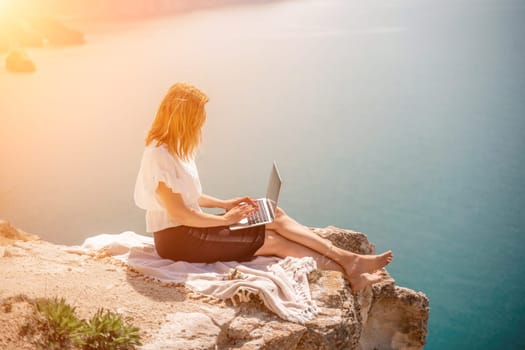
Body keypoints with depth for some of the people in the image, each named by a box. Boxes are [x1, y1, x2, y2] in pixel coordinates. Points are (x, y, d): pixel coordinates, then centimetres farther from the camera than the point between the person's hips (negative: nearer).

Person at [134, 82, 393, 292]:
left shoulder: (173, 148, 9)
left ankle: (349, 261, -11)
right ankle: (348, 272, -11)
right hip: (176, 238, -9)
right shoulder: (159, 155, -21)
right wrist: (226, 219, -11)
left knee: (274, 216, -6)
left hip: (190, 227, 9)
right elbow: (178, 213, -22)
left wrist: (224, 204, 9)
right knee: (274, 241, -14)